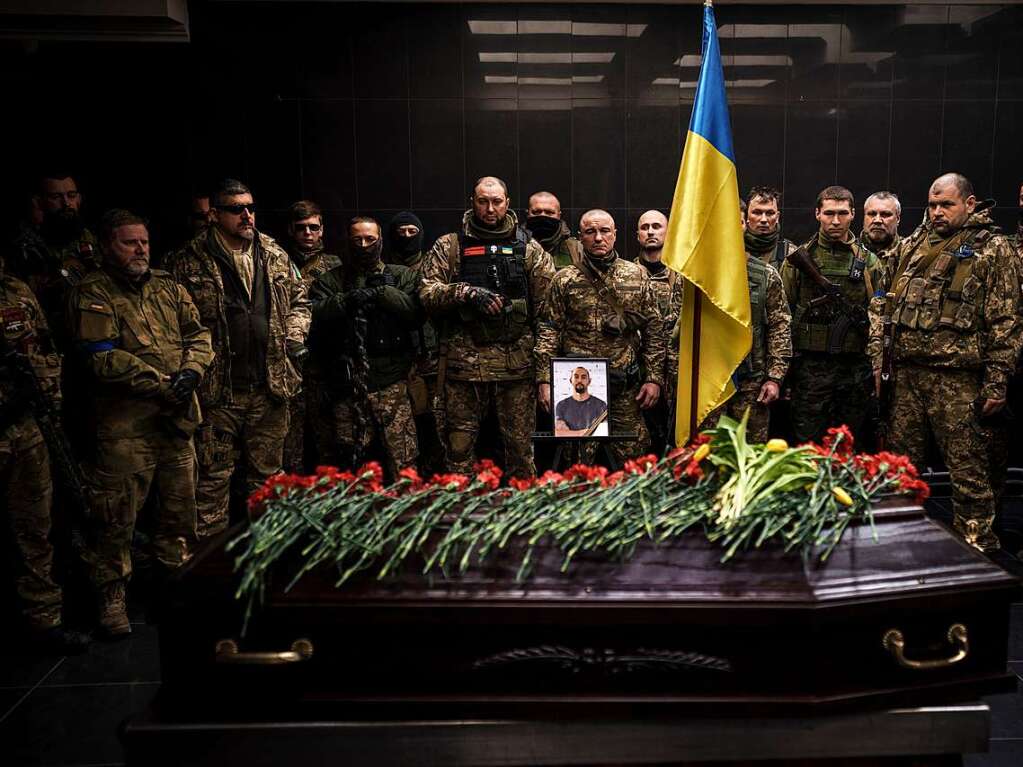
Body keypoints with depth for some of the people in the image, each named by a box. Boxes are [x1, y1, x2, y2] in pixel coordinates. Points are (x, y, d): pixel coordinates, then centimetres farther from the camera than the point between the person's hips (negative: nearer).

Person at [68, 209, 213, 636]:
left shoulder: (168, 287, 13)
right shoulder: (92, 295, -4)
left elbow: (199, 334, 10)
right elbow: (104, 359, -14)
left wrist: (191, 371, -10)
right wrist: (163, 385, -16)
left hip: (177, 418, 6)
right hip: (124, 423, -5)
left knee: (180, 505, 15)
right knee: (117, 516, 0)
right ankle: (111, 596, 16)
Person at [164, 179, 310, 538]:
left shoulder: (275, 255, 9)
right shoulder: (189, 262, -4)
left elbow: (298, 300, 19)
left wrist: (295, 338, 4)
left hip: (271, 385, 4)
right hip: (218, 388, -4)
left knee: (267, 474, 15)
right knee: (213, 477, 4)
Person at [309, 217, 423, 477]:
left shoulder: (403, 276, 12)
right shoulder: (329, 280, 14)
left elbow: (416, 313, -4)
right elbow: (315, 316, -4)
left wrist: (382, 293, -11)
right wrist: (346, 300, -17)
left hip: (391, 380, -1)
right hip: (347, 384, 2)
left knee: (403, 463, -5)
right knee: (350, 459, 9)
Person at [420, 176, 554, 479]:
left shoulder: (528, 247, 10)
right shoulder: (449, 246, 7)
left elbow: (549, 301, 8)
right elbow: (427, 293, -1)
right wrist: (467, 292, -16)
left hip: (517, 360, 1)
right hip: (464, 360, 0)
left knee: (521, 442, 8)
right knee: (460, 443, 6)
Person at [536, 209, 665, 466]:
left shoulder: (637, 275, 7)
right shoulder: (564, 280, 3)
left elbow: (654, 329, 7)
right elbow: (549, 332, 0)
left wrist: (654, 377, 2)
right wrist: (544, 380, -7)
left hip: (626, 387, 1)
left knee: (633, 459, 6)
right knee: (579, 460, 4)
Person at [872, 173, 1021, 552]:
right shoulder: (911, 246, 16)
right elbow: (889, 308, 19)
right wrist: (878, 359, 12)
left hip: (957, 378, -5)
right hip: (906, 372, 5)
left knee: (967, 470, -1)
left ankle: (977, 549, 10)